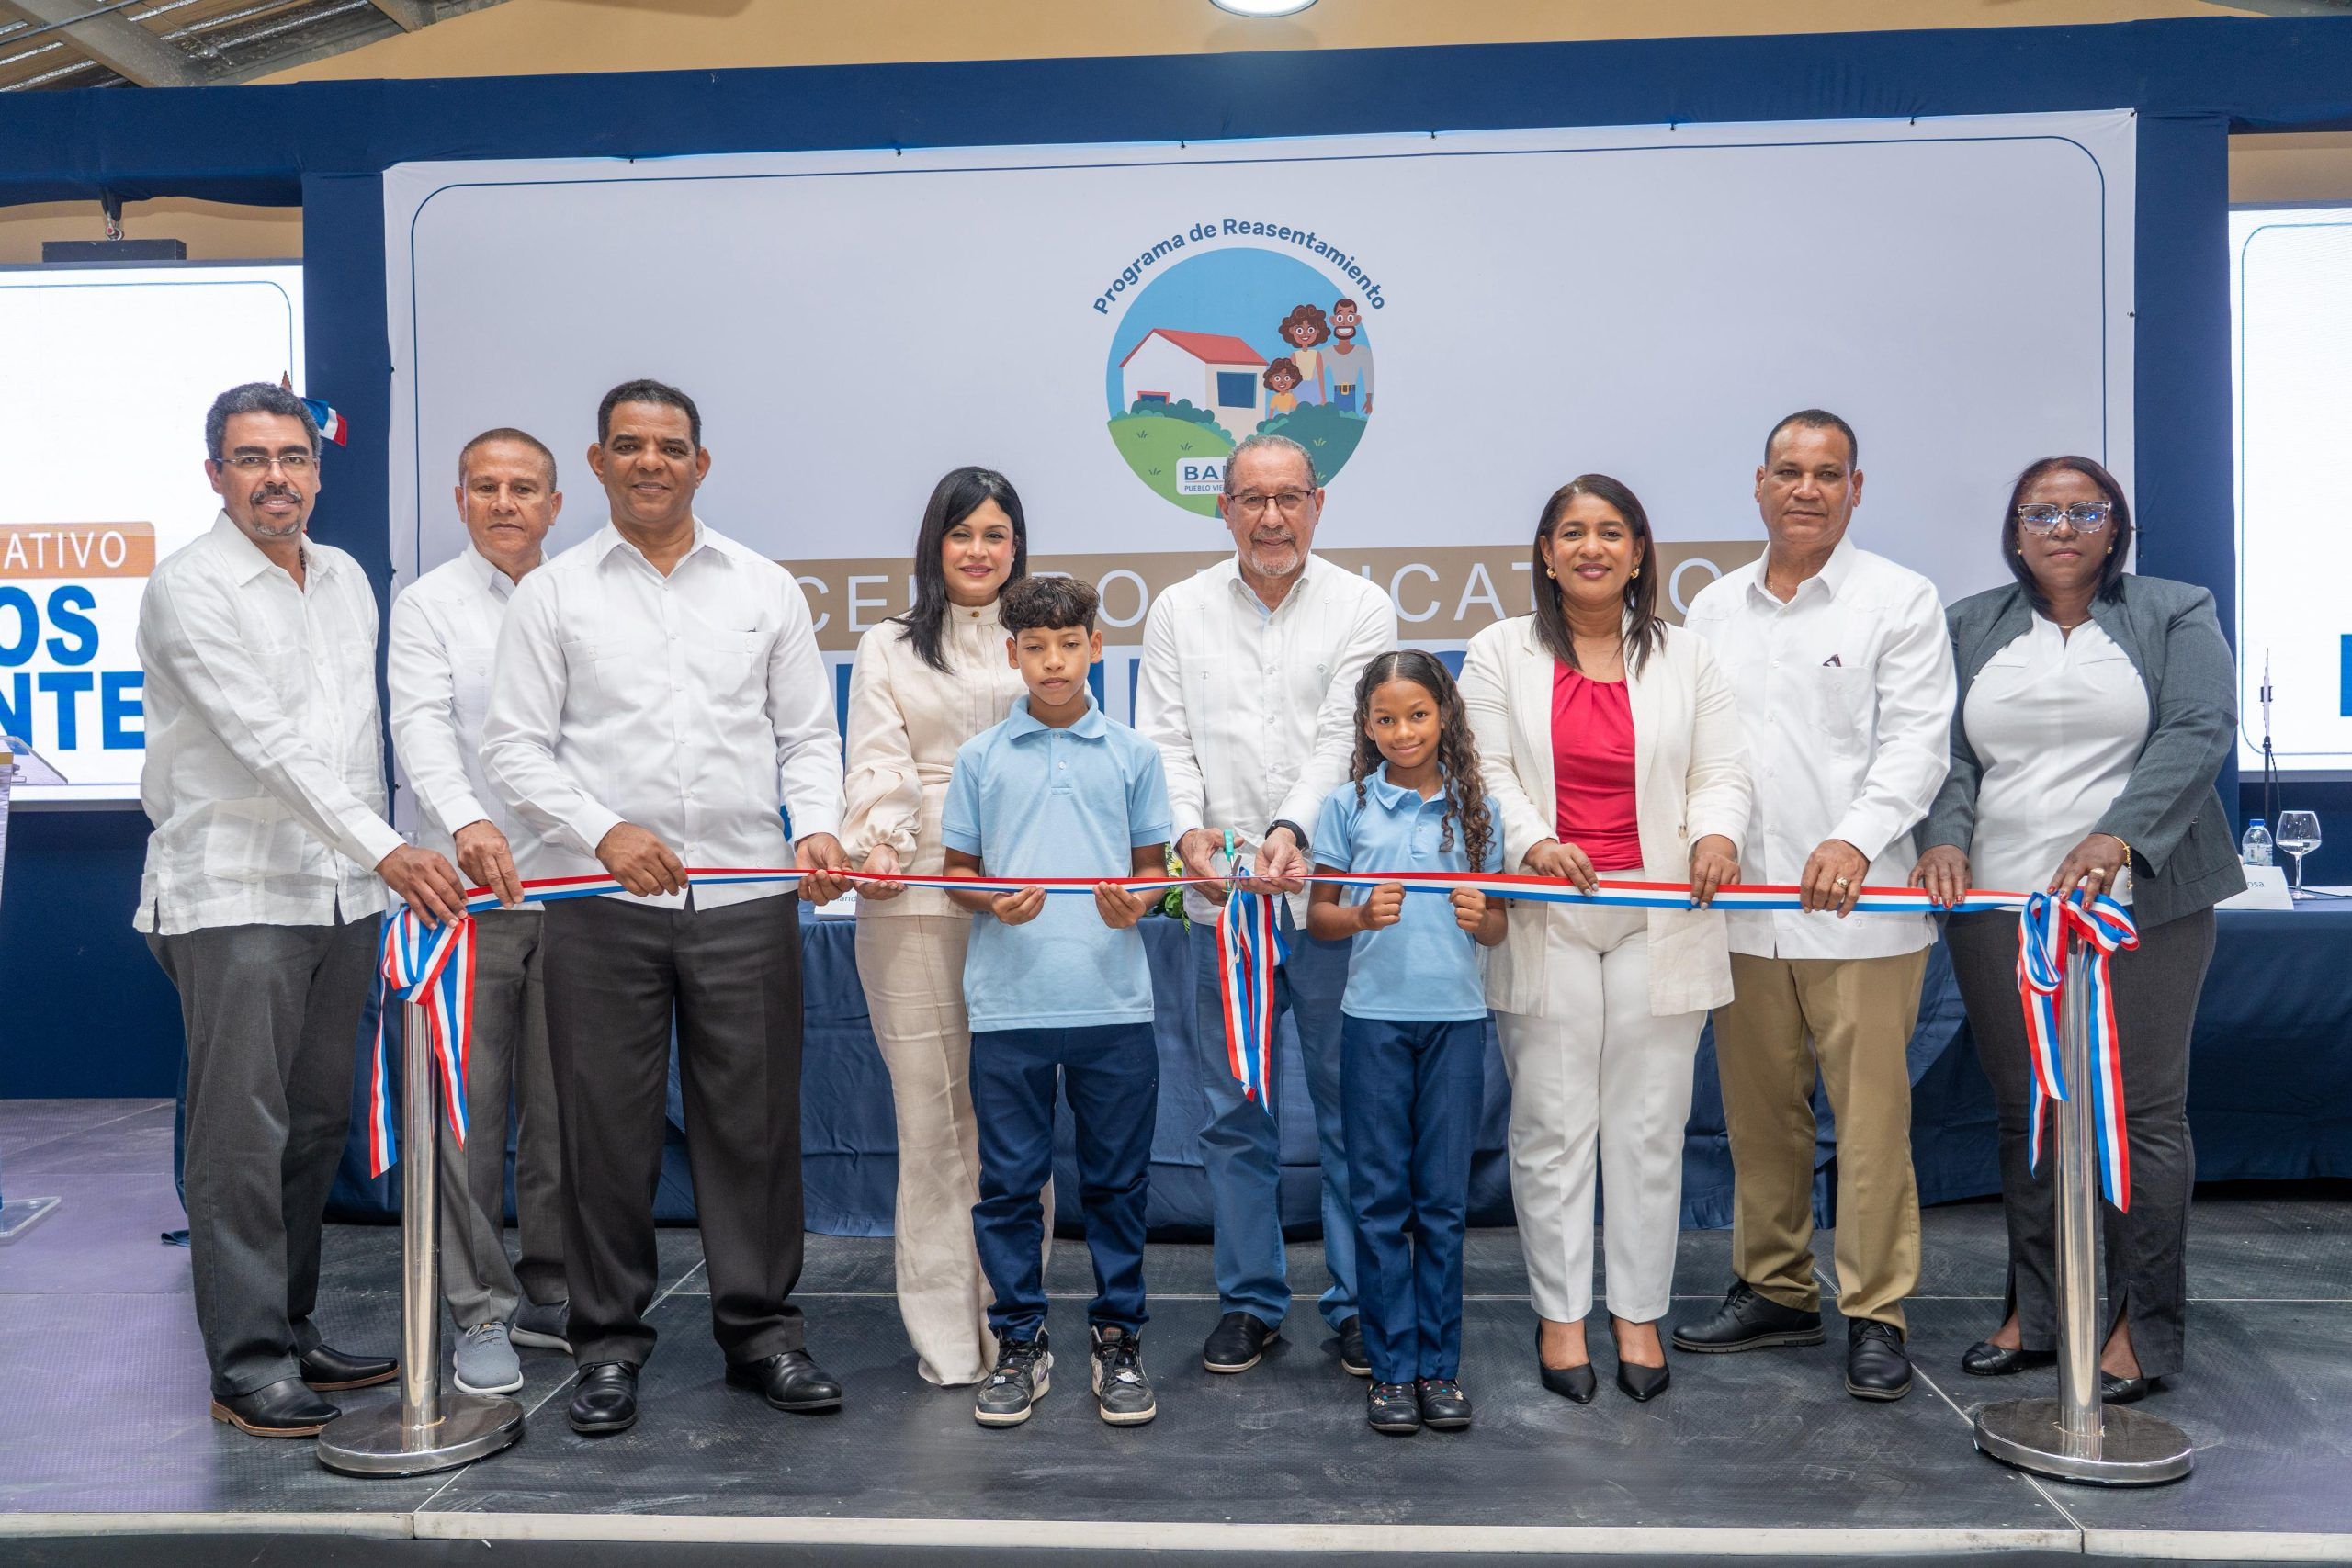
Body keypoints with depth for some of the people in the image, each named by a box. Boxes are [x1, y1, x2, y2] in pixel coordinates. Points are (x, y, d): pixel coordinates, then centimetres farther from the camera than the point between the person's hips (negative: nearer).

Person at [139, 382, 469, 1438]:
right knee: (242, 1134, -5)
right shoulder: (190, 587, -8)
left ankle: (290, 1329, 22)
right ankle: (249, 1364, 3)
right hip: (236, 891, -7)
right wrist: (385, 851, -26)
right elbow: (266, 742, -18)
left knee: (316, 1126, 11)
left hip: (344, 893, 7)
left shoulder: (347, 580, 14)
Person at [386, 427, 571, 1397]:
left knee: (564, 1108, 9)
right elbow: (422, 726, -12)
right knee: (468, 1113, -1)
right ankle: (481, 1311, 10)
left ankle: (548, 1293, 23)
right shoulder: (430, 605, 3)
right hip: (466, 890, -3)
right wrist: (465, 820, -31)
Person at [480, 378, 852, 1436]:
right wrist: (605, 831, -13)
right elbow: (514, 746, 2)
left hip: (747, 897, 1)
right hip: (599, 901, -1)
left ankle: (761, 1328, 18)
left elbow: (807, 734, 11)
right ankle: (609, 1343, 18)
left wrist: (816, 828, -7)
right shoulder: (553, 594, 7)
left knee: (752, 1118, 5)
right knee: (606, 1125, 4)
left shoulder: (766, 588, 12)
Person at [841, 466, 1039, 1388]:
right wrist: (878, 841, -18)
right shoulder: (889, 648, 15)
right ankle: (946, 1336, 7)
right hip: (918, 898, -1)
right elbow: (878, 763, 2)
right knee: (933, 1112, -1)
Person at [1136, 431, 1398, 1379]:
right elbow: (1164, 743, 4)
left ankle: (1359, 1304, 18)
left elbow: (1344, 736, -8)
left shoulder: (1361, 608, 4)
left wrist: (1295, 829, -25)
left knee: (1351, 1111, 4)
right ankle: (1250, 1301, 23)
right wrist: (1188, 832, -16)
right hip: (1223, 902, 2)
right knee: (1234, 1114, 9)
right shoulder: (1178, 613, 11)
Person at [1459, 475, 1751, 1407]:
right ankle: (1560, 1314, 15)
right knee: (1552, 1124, 3)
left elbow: (1720, 771, 7)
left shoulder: (1686, 659, 12)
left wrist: (1716, 834, -14)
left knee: (1650, 1125, 5)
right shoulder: (1501, 654, 7)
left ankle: (1639, 1313, 18)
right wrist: (1531, 841, -19)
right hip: (1545, 919, -1)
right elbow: (1484, 771, 0)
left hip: (1660, 919, 1)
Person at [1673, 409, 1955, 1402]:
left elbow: (1917, 740, -7)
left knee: (1871, 1116, -2)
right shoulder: (1714, 610, 15)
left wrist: (1856, 839, -23)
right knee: (1758, 1111, 11)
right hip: (1738, 907, 4)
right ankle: (1774, 1289, 25)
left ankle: (1876, 1314, 10)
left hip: (1860, 909, -4)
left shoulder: (1900, 600, 2)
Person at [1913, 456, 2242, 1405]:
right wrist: (1943, 838, -16)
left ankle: (2144, 1327, 11)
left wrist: (2116, 836, -23)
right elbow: (1947, 752, 4)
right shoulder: (1969, 628, 13)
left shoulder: (2175, 615, 7)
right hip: (1998, 904, 2)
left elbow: (2199, 731, -7)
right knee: (2024, 1113, 8)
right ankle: (2033, 1313, 18)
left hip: (2138, 903, -2)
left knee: (2143, 1112, 0)